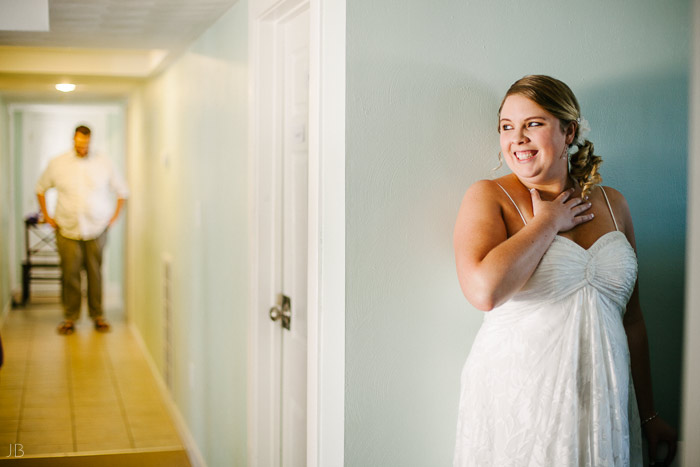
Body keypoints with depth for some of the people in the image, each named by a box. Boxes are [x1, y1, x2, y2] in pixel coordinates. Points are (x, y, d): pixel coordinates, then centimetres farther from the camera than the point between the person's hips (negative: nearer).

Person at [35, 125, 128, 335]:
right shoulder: (57, 164, 3)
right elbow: (40, 189, 16)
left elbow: (122, 191, 13)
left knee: (95, 274, 2)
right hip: (67, 231, 0)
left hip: (96, 229, 0)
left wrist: (113, 217, 6)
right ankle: (70, 317, 11)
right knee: (70, 274, -1)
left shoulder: (104, 164, 3)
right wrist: (46, 216, 9)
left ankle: (98, 315, 14)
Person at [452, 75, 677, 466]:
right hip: (516, 404, -4)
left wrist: (648, 413, 14)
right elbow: (485, 290, -24)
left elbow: (631, 316, 13)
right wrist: (548, 221, -12)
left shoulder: (612, 204, 9)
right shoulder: (489, 197, -5)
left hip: (603, 402, 4)